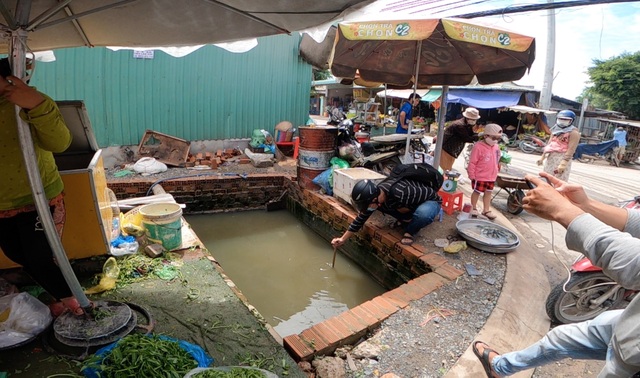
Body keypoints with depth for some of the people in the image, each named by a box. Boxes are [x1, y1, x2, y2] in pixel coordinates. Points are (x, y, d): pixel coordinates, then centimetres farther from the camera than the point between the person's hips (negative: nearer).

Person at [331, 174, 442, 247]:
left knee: (423, 213, -40)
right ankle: (404, 221, 9)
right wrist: (343, 239, -3)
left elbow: (427, 195, -25)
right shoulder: (374, 195, -17)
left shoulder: (399, 193, -41)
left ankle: (410, 231, -10)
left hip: (430, 200, -6)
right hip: (409, 202, 7)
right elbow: (360, 219, -4)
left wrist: (405, 209, -19)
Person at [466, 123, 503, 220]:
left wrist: (497, 170, 18)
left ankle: (486, 210, 27)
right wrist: (471, 175, -14)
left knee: (488, 193, 15)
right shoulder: (478, 146, -18)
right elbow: (472, 162, -16)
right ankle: (473, 208, 25)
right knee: (477, 192, 8)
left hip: (492, 176, 7)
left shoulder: (496, 147, 4)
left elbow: (497, 160, 17)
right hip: (480, 176, -6)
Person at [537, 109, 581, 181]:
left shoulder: (573, 132, -8)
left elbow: (571, 149, -16)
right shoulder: (556, 129, 16)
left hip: (562, 158, -8)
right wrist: (542, 157, 18)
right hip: (551, 157, 8)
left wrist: (563, 163, -25)